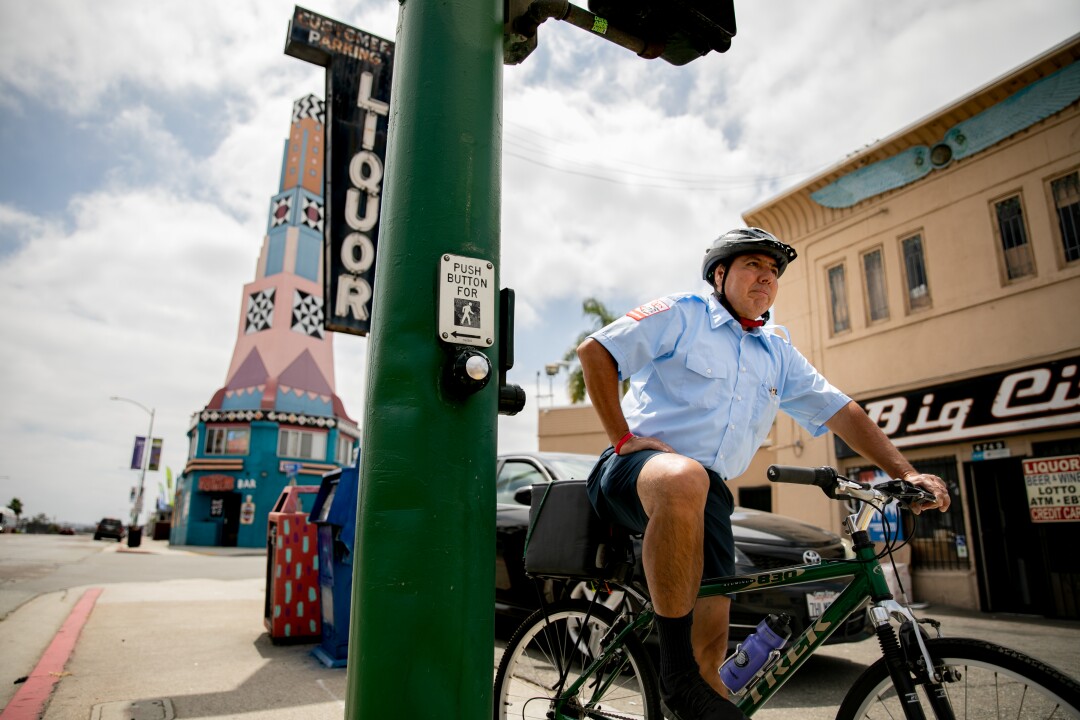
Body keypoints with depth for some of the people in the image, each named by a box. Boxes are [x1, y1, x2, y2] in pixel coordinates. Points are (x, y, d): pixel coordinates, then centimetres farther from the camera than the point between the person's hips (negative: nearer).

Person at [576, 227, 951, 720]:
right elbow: (594, 351, -4)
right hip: (636, 470, -6)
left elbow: (839, 411, 20)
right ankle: (676, 672, -32)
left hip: (708, 496, 6)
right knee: (685, 478, -43)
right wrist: (623, 438, -10)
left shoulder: (779, 355, 22)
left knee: (710, 646, -5)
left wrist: (905, 472, 8)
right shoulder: (682, 315, 3)